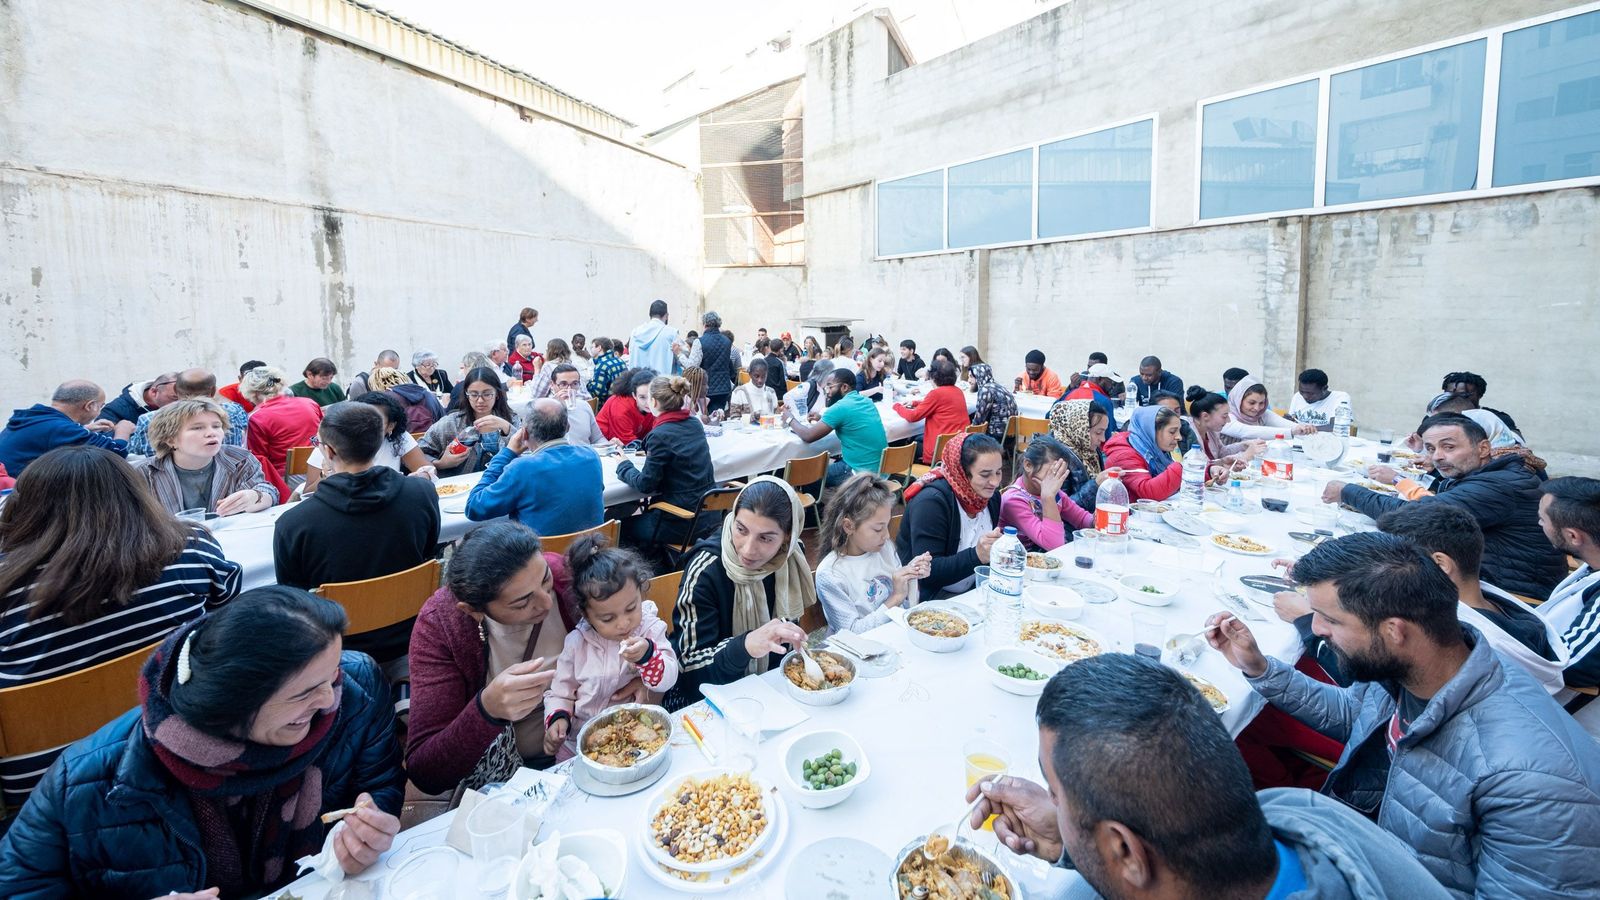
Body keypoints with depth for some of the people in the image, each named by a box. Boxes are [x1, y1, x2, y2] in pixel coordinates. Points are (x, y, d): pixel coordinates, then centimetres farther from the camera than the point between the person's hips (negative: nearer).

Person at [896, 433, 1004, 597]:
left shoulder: (991, 494, 1)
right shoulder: (931, 502, -21)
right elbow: (927, 572, -27)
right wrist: (977, 555, -37)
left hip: (972, 592, 7)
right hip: (929, 600, -7)